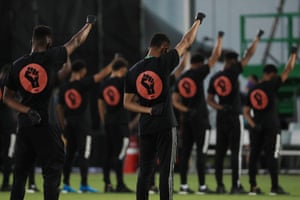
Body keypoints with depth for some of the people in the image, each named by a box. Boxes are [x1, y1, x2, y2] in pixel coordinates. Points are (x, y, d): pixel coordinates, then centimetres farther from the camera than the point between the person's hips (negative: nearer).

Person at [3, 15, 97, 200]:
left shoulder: (17, 65, 4)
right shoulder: (52, 57, -6)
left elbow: (7, 97, 8)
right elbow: (76, 42, 9)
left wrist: (27, 111, 0)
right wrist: (90, 23, 25)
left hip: (24, 124, 4)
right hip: (46, 124, -4)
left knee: (20, 172, 10)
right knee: (52, 170, 0)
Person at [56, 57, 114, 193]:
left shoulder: (63, 88, 5)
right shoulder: (83, 83, -11)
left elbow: (59, 108, 10)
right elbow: (102, 74, -8)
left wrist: (63, 126, 18)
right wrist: (113, 63, 6)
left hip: (69, 124, 5)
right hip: (82, 123, -5)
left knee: (69, 154, 10)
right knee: (83, 154, -3)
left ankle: (66, 185, 11)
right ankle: (84, 185, -5)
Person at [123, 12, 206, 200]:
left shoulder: (133, 71, 3)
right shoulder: (163, 63, -10)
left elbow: (127, 103, 6)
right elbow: (186, 42, 0)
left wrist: (148, 111, -1)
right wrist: (198, 21, 13)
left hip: (145, 126, 5)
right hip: (165, 124, -5)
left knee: (145, 171, 8)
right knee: (166, 170, -3)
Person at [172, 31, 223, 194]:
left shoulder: (180, 79, 10)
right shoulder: (198, 74, -7)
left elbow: (174, 101, 7)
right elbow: (215, 56, -3)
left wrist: (186, 110, 2)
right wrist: (220, 39, 8)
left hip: (186, 118, 6)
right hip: (200, 118, -6)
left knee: (185, 152, 6)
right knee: (201, 152, -5)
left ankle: (183, 185, 5)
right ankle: (202, 186, -7)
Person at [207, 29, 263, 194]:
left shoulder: (214, 78, 7)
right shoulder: (233, 72, -8)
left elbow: (210, 100, 8)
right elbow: (249, 55, -2)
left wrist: (220, 107, -2)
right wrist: (257, 38, 8)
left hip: (221, 117, 5)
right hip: (233, 117, -5)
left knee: (220, 151, 7)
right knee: (235, 151, -4)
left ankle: (220, 185, 7)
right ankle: (235, 185, -7)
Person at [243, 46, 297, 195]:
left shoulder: (252, 91, 10)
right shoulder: (272, 85, -6)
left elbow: (246, 112, 7)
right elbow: (288, 70, 0)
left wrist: (253, 124, -2)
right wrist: (293, 54, 11)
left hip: (256, 127, 5)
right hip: (271, 126, -5)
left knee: (253, 155, 6)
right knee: (272, 155, -5)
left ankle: (253, 186, 6)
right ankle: (275, 187, -5)